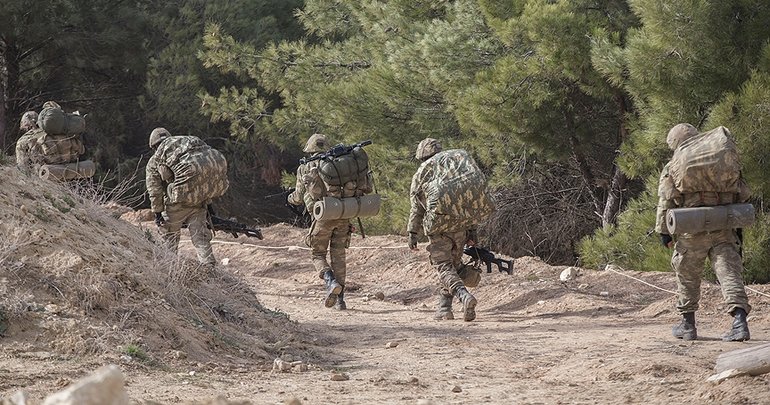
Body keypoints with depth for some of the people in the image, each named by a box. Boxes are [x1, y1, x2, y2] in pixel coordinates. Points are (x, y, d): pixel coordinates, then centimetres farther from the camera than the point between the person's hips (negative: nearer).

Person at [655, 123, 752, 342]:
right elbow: (743, 193, 14)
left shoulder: (672, 169, 4)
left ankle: (688, 325, 22)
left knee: (687, 277, 14)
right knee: (729, 273, -5)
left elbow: (665, 202, -1)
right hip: (723, 232, 2)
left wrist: (664, 232, 2)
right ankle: (740, 322, -21)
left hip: (691, 232, -2)